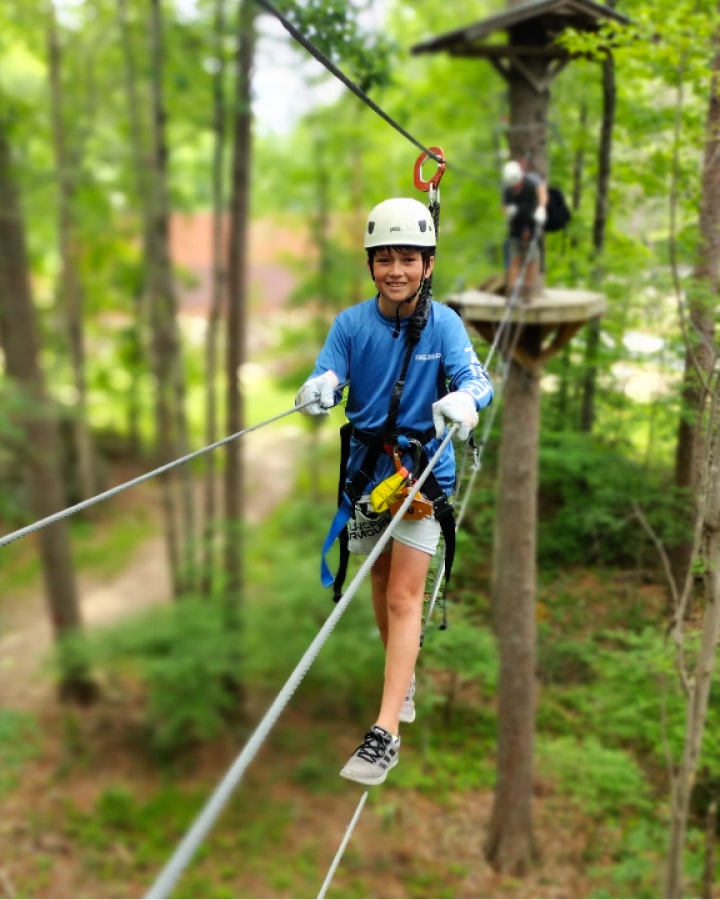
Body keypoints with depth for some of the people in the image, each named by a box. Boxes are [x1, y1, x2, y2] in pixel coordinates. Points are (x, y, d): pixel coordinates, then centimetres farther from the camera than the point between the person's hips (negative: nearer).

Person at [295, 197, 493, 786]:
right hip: (367, 466, 4)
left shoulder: (442, 322, -11)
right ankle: (404, 675, 43)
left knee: (404, 595, -10)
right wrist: (318, 391, -38)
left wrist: (464, 401, -45)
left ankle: (386, 733, -9)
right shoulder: (351, 323, -6)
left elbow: (475, 378, -21)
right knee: (381, 578, 18)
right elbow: (327, 378, -13)